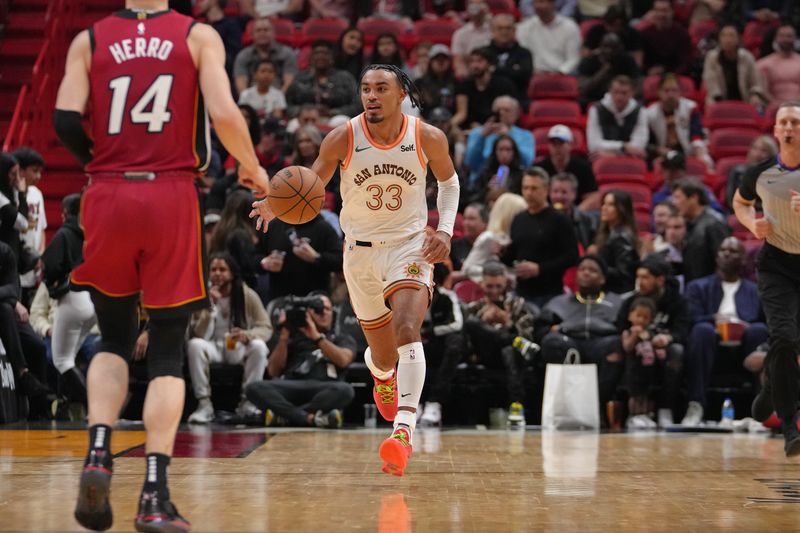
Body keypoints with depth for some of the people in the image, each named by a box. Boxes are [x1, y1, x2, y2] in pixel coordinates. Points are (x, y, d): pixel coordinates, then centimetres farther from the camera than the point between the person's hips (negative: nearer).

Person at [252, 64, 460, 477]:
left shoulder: (428, 139, -10)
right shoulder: (342, 139, -13)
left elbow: (448, 180, 10)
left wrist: (445, 230, -4)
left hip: (410, 246, -1)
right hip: (360, 252, 1)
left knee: (407, 330, -27)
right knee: (384, 356, 10)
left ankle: (404, 431, -36)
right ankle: (381, 375, 50)